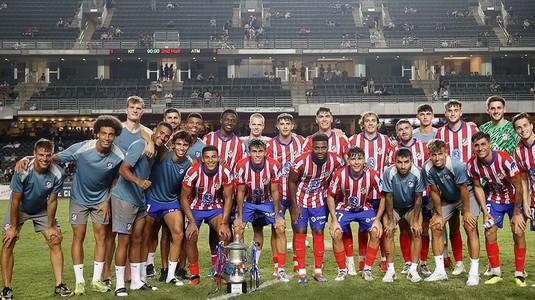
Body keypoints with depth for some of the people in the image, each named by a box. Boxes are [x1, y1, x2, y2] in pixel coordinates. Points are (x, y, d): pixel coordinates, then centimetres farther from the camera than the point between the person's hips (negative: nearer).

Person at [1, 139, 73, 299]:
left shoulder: (58, 174, -25)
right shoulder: (22, 172, -32)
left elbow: (51, 201, -13)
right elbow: (16, 201, -21)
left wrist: (51, 226, -6)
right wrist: (13, 227, -14)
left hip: (42, 210, 2)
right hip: (19, 209, -2)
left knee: (56, 241, -6)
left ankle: (59, 285, 1)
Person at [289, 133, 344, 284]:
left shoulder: (335, 160, -18)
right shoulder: (301, 161, -26)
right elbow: (292, 182, -11)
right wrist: (294, 206, -10)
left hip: (319, 201, 2)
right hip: (300, 200, -2)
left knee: (319, 233, 3)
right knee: (300, 233, -2)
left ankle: (318, 271, 13)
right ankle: (302, 272, 5)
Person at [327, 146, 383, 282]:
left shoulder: (372, 175, -23)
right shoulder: (340, 174, -23)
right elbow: (330, 196, -10)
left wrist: (377, 219, -15)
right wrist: (334, 220, -16)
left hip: (365, 208, 0)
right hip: (344, 208, 0)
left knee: (376, 232, -20)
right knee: (336, 234, -20)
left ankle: (367, 269, -3)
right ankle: (342, 270, 2)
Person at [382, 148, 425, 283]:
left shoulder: (418, 173, -25)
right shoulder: (389, 173, -26)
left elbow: (418, 198, -16)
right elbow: (388, 197, -18)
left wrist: (416, 221, -16)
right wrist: (390, 221, -16)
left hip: (411, 207, 0)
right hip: (393, 207, 0)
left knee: (417, 232, -19)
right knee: (388, 231, -19)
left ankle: (413, 269, -10)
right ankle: (390, 269, -10)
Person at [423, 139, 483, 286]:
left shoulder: (457, 165, -33)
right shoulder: (428, 168, -20)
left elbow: (463, 190, -23)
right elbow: (434, 192, -9)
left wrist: (466, 212, -16)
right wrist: (439, 214, -5)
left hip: (467, 195, -5)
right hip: (447, 199, 5)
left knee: (470, 227, -18)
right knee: (435, 227, -5)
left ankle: (474, 272, -12)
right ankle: (440, 271, 3)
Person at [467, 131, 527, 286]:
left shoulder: (505, 160, -31)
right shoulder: (472, 164, -18)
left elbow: (518, 187, -22)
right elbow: (477, 187, -2)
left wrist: (517, 214, -17)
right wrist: (485, 212, -6)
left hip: (515, 199, -3)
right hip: (494, 199, 4)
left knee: (518, 232, -10)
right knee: (489, 233, -4)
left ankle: (519, 273, 4)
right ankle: (496, 273, 9)